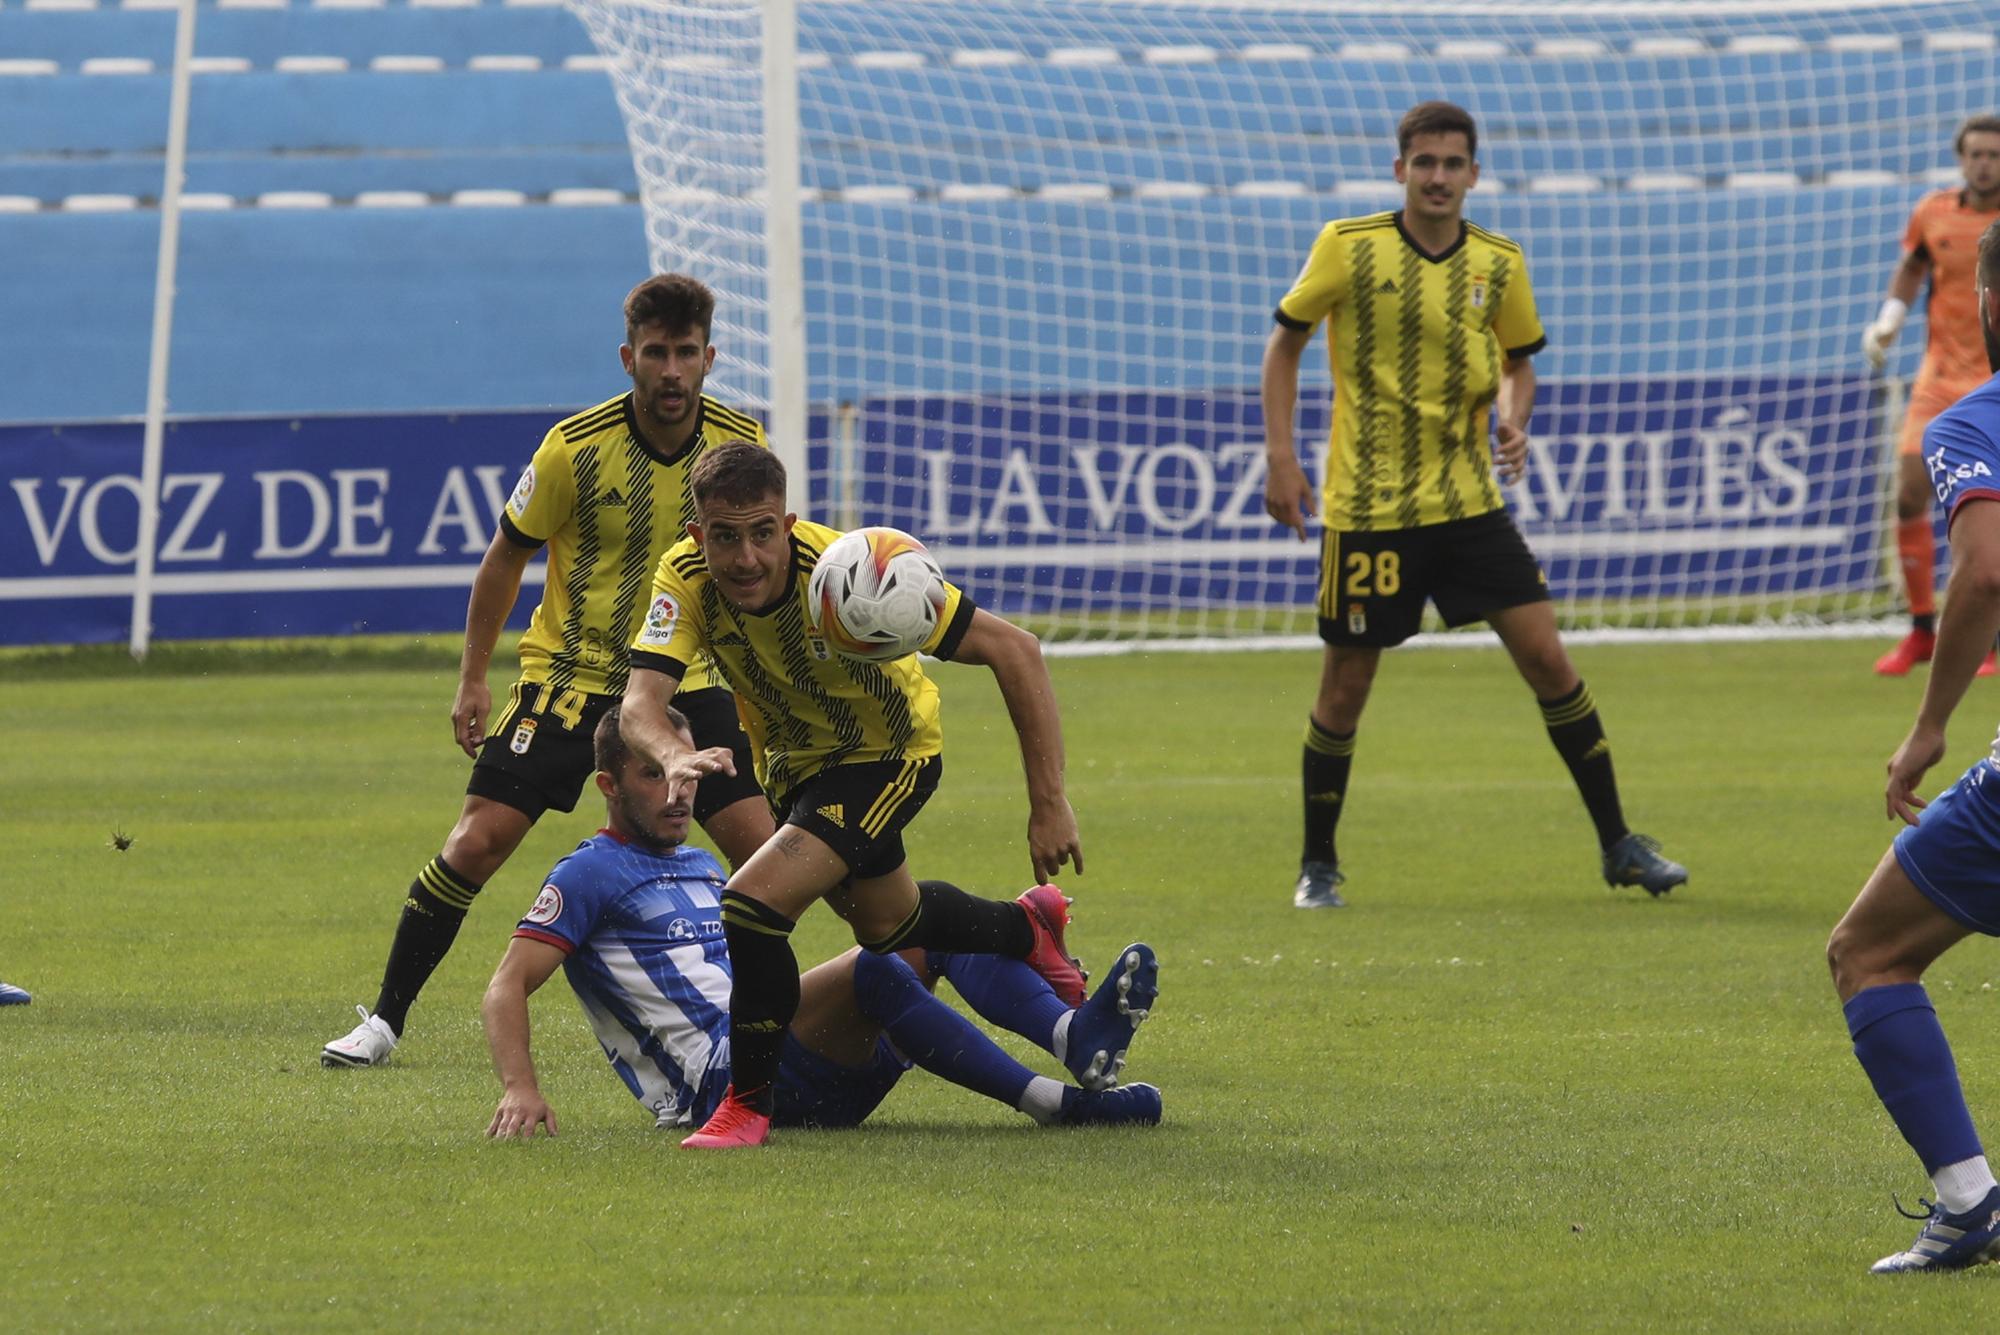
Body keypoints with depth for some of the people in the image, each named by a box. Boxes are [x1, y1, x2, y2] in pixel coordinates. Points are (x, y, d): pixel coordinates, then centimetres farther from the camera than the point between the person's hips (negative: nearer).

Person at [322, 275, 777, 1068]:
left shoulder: (740, 445, -6)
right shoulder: (575, 449, -15)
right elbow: (507, 556, -2)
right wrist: (472, 680, -1)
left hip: (686, 680, 3)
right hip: (569, 676, -3)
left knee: (762, 852, -8)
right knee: (477, 842, -11)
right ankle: (385, 1018, 3)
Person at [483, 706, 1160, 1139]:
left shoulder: (704, 868, 30)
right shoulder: (590, 874, 4)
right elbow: (506, 988, -5)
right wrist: (521, 1091, -21)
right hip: (717, 1084, -8)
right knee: (871, 970, -31)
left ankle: (1073, 1032, -31)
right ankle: (1055, 1101, -41)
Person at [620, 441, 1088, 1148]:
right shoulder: (686, 578, -25)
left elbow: (1015, 651, -30)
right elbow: (640, 703, -34)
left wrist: (1049, 804, -31)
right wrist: (674, 755, -59)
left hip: (888, 757, -6)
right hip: (795, 765, 6)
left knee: (753, 902, -25)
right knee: (884, 923, 28)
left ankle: (749, 1102, -7)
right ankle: (1029, 927, 58)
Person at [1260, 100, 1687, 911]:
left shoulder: (1499, 264, 2)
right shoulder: (1348, 248, -6)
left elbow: (1519, 360, 16)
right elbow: (1285, 342, 4)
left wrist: (1513, 420, -6)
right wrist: (1280, 456, -3)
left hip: (1469, 501, 2)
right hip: (1367, 504, -2)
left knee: (1548, 661, -3)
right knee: (1345, 689, 2)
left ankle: (1618, 845, 6)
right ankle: (1318, 866, 18)